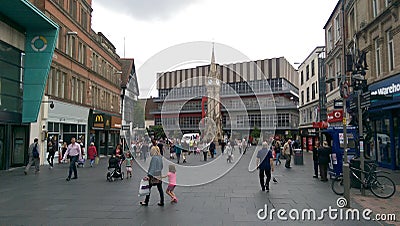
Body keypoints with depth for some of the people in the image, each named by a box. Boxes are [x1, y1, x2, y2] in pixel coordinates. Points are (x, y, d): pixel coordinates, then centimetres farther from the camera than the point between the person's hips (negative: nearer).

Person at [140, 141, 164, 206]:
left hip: (153, 176, -7)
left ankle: (146, 202, 19)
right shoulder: (160, 157, 6)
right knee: (160, 189, 9)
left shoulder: (154, 158, -17)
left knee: (149, 188, 8)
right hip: (159, 175, 8)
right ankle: (161, 202, 13)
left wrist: (148, 175, -22)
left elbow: (152, 167, -21)